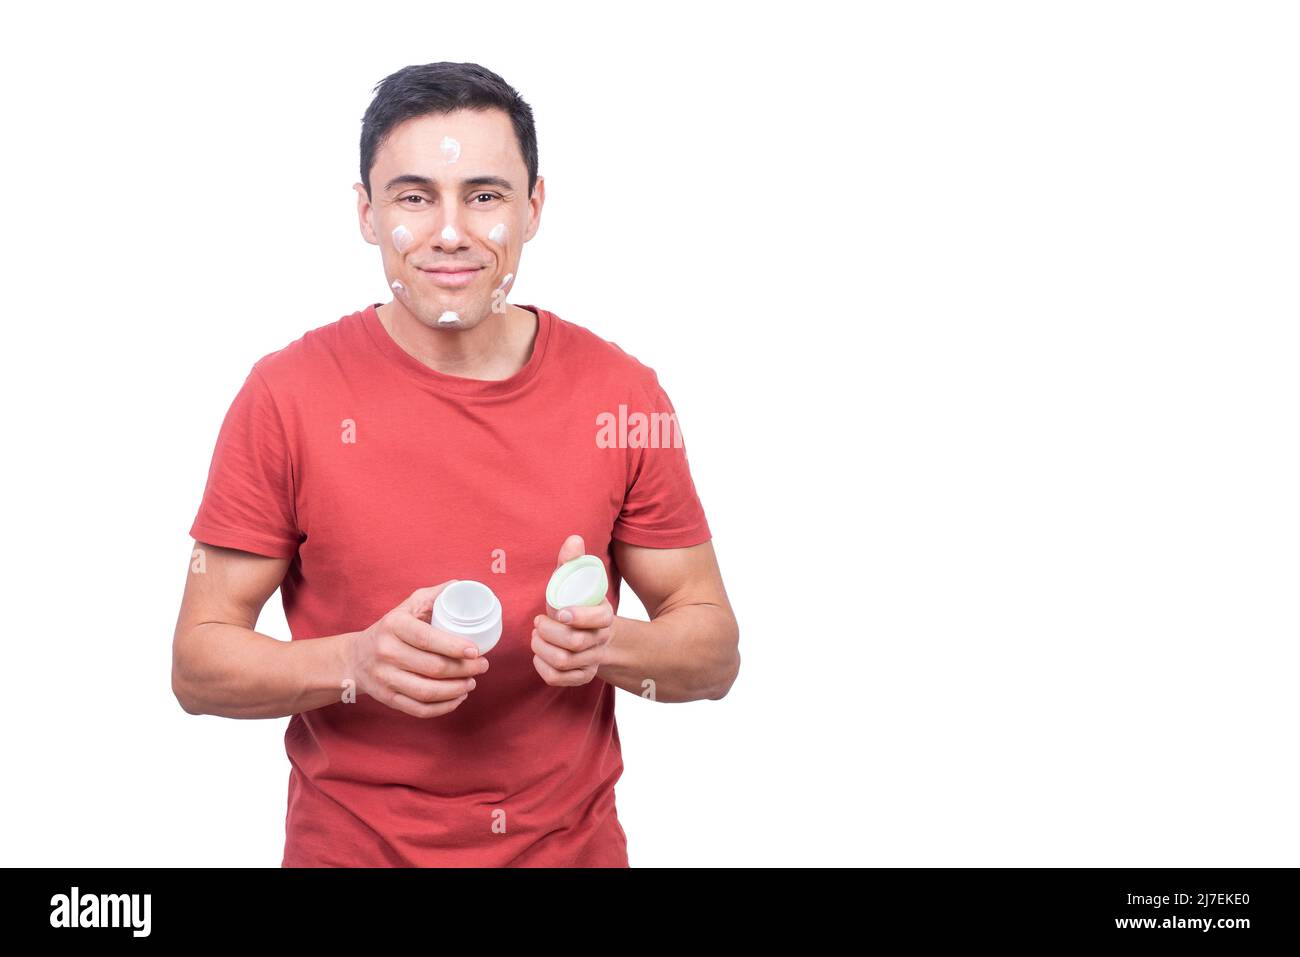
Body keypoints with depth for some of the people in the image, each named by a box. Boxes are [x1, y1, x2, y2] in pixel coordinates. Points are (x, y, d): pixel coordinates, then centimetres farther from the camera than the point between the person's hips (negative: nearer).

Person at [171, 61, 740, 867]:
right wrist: (355, 664, -24)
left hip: (575, 845, 2)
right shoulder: (286, 394, -12)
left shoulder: (624, 394, -8)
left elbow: (715, 652, -1)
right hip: (351, 845, -1)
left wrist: (610, 645, -21)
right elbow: (200, 661, -7)